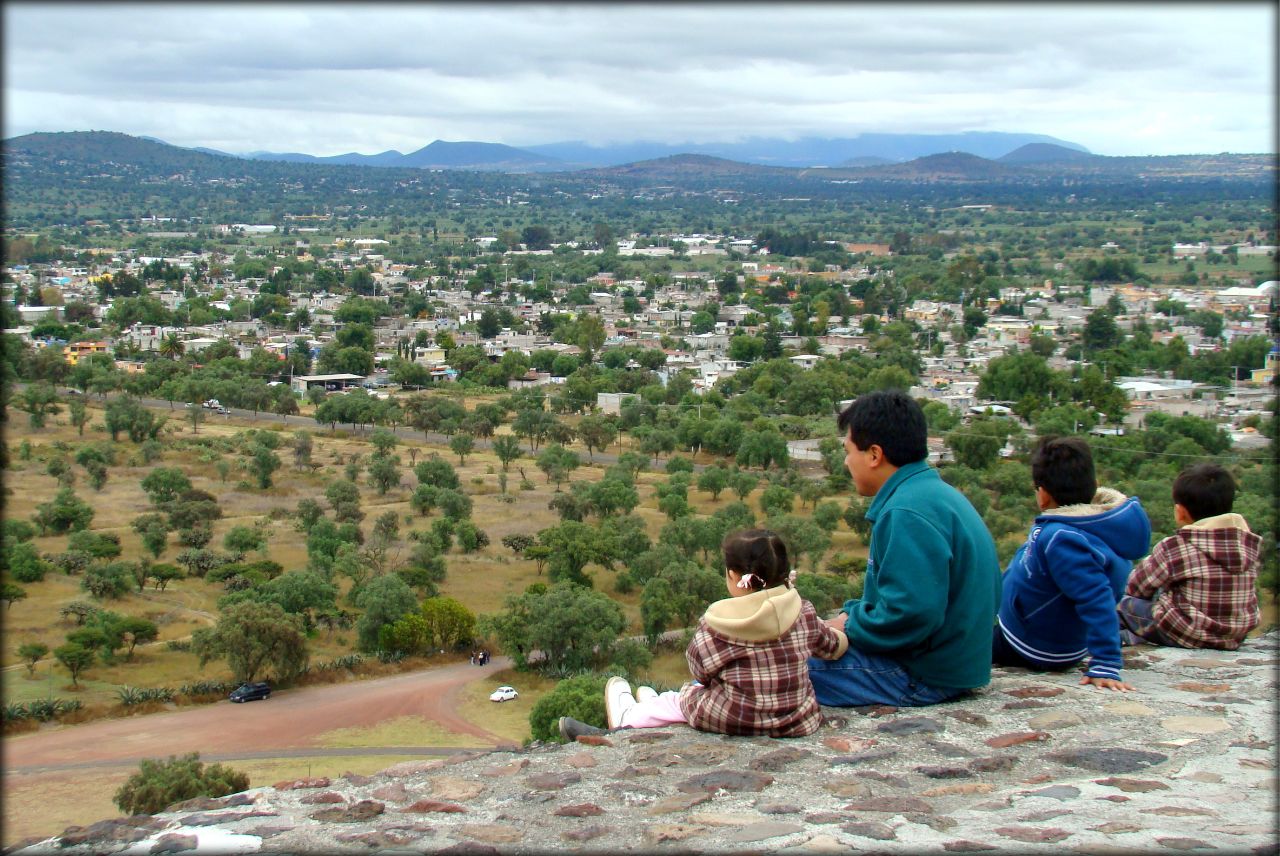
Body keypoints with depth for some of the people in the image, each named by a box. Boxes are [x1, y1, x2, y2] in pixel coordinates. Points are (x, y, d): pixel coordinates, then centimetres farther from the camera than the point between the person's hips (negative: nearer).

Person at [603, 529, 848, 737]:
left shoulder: (714, 624, -18)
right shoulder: (803, 611, -9)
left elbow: (700, 672, -6)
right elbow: (834, 645, 8)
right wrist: (838, 631, 32)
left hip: (731, 721, -4)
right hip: (797, 722, 4)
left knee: (688, 693, 25)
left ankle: (629, 717, 51)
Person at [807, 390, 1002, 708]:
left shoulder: (907, 514, -21)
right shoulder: (939, 493, 12)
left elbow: (912, 613, -27)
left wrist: (849, 628, -11)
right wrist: (852, 614, 10)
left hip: (923, 676, -10)